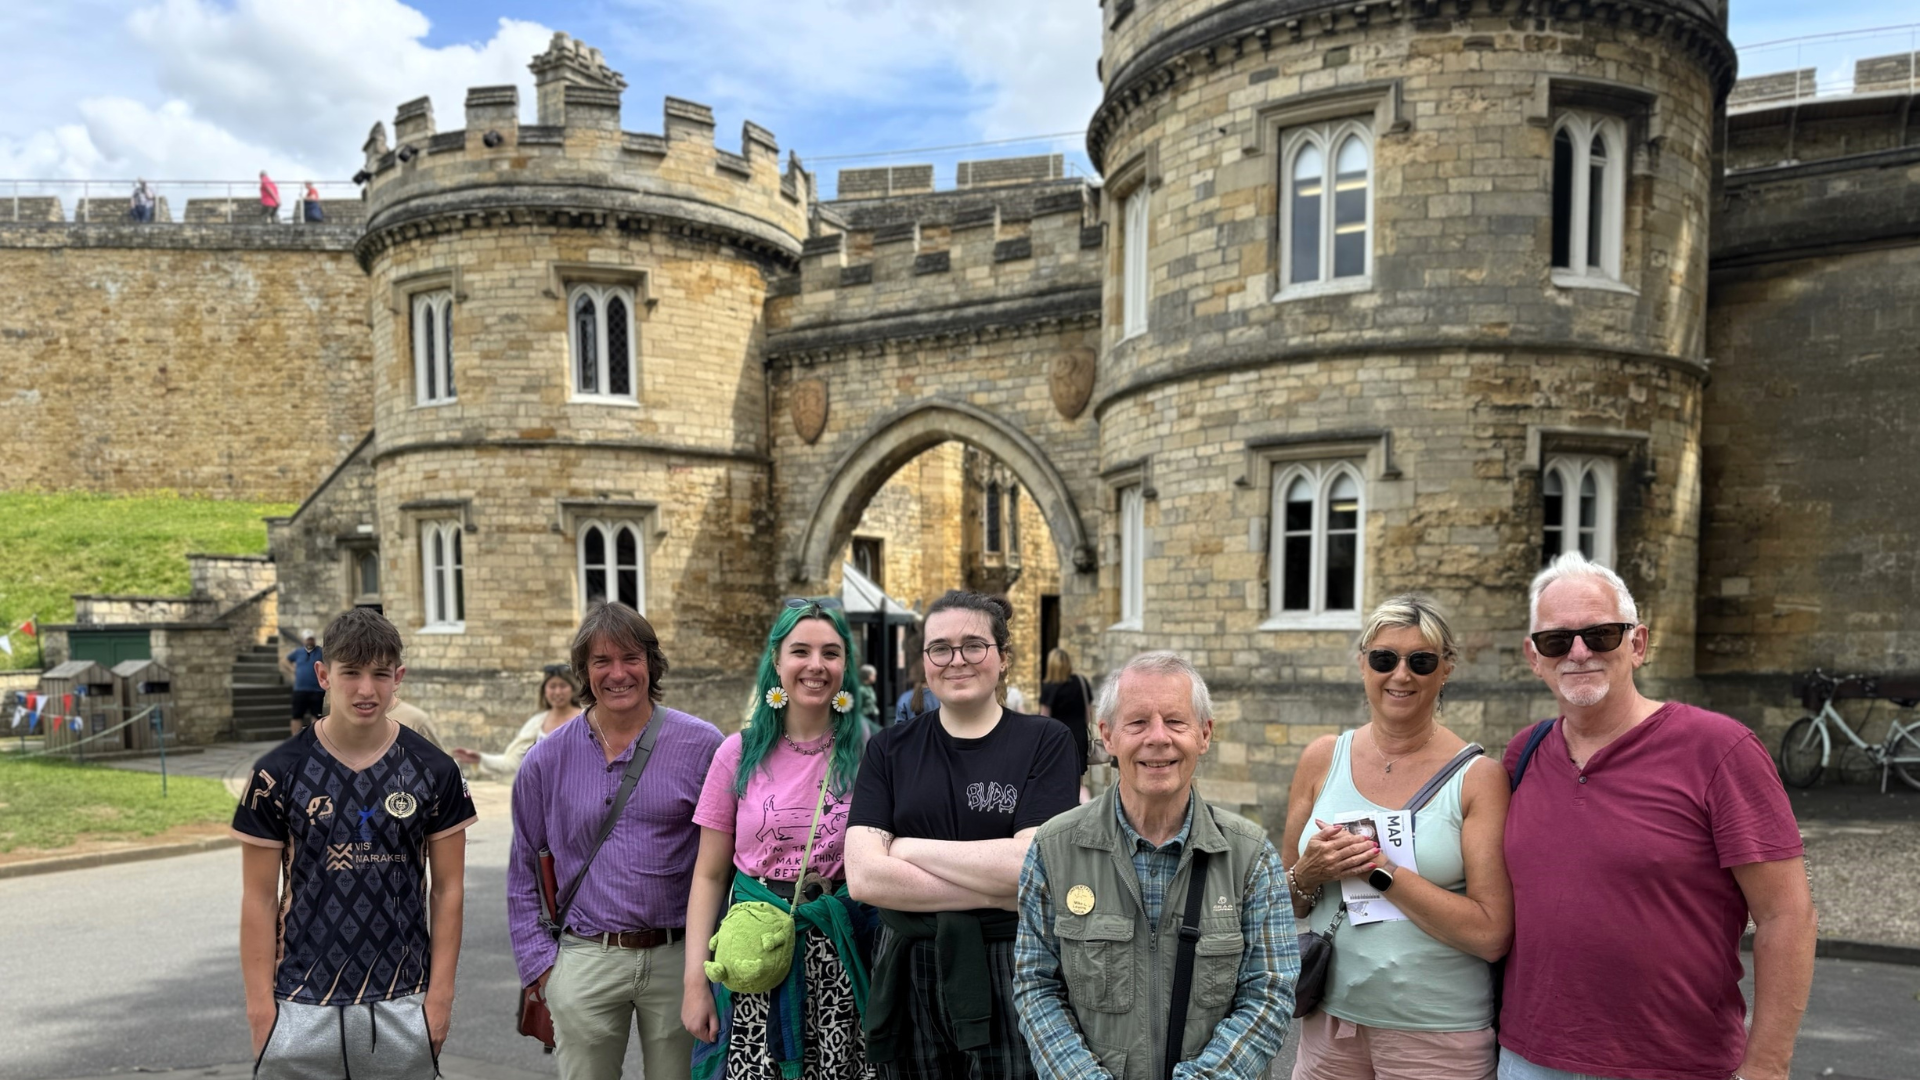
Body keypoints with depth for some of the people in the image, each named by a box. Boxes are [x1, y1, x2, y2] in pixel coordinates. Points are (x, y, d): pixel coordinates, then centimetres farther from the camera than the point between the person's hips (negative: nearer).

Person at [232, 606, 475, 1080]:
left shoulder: (434, 772, -3)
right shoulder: (279, 773, -5)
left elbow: (446, 888, 1)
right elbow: (259, 897, -1)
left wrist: (440, 993, -3)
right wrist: (260, 1002, -4)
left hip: (401, 1005, 1)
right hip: (303, 1006, 0)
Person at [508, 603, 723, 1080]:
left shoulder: (701, 745, -3)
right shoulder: (546, 760, 3)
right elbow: (523, 872, 11)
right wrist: (540, 960, 4)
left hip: (677, 959, -1)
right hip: (584, 963, 1)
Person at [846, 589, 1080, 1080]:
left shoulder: (1043, 741, -3)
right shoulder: (890, 749, 2)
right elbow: (863, 875, -9)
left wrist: (905, 848, -10)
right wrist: (997, 893, -16)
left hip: (1013, 972, -2)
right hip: (910, 977, 2)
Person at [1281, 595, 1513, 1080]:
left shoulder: (1479, 777, -9)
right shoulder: (1323, 759, 0)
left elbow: (1491, 934, -14)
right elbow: (1283, 906, 8)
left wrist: (1381, 869, -19)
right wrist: (1308, 874, -13)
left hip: (1439, 1033, -3)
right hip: (1330, 1020, 3)